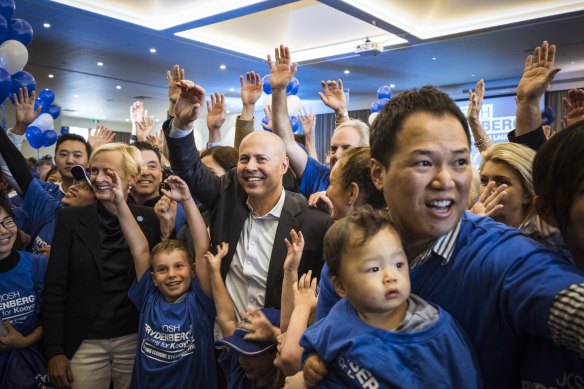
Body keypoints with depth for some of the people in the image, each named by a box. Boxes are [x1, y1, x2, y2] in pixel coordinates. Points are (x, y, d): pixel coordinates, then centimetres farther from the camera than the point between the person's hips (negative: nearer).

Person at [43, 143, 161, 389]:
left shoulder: (150, 219, -2)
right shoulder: (71, 218, -2)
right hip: (85, 342, 0)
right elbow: (55, 287, -3)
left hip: (136, 339, 1)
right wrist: (54, 350, -5)